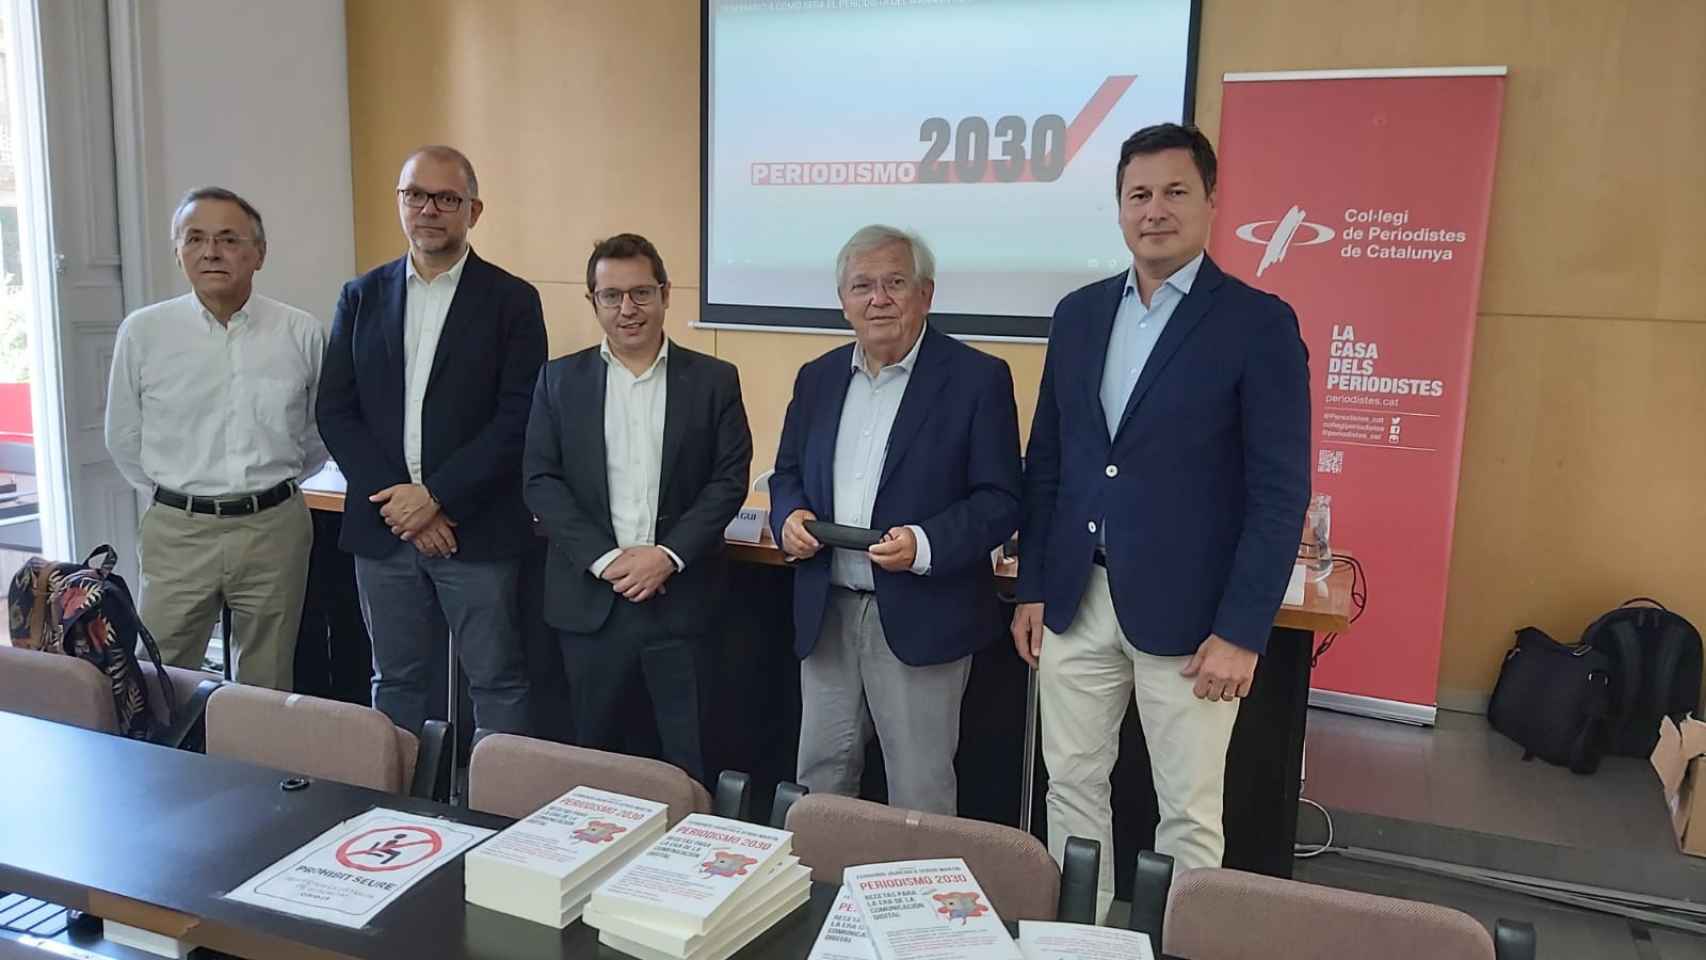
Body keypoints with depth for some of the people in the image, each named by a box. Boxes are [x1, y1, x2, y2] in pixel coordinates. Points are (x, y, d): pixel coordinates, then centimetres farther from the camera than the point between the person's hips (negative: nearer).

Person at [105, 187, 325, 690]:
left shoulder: (302, 333, -3)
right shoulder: (143, 332, -3)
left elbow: (322, 430, 11)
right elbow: (124, 439, 9)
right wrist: (173, 493, 12)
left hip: (274, 529, 0)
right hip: (178, 532, 0)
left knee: (267, 687, 14)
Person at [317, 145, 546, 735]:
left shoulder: (512, 300, -2)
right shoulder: (362, 297, 9)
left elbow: (518, 419, -9)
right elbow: (334, 411, 5)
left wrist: (435, 496, -14)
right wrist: (395, 500, -8)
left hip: (477, 530, -3)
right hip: (383, 528, 4)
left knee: (497, 684, 4)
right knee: (395, 683, 14)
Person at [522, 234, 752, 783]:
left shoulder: (713, 380, 2)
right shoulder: (560, 379, 6)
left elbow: (730, 480, -2)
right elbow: (540, 481, 0)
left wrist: (668, 556, -14)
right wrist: (604, 559, -12)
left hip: (681, 598, -1)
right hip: (590, 598, 1)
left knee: (690, 762, 6)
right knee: (594, 754, 14)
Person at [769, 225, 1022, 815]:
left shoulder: (978, 378, -6)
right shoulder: (818, 378, 10)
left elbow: (999, 500, -9)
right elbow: (788, 473, 18)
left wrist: (926, 545, -24)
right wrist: (789, 518, -5)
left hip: (920, 618, -5)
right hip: (826, 612, 5)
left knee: (920, 795, 7)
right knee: (820, 777, 16)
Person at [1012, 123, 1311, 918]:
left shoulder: (1259, 323, -7)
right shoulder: (1079, 313, 8)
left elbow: (1280, 491, -9)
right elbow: (1046, 461, 11)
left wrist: (1242, 629, -13)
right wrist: (1032, 586, 8)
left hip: (1186, 610, -4)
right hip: (1075, 600, 5)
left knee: (1188, 813, 9)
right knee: (1072, 786, 15)